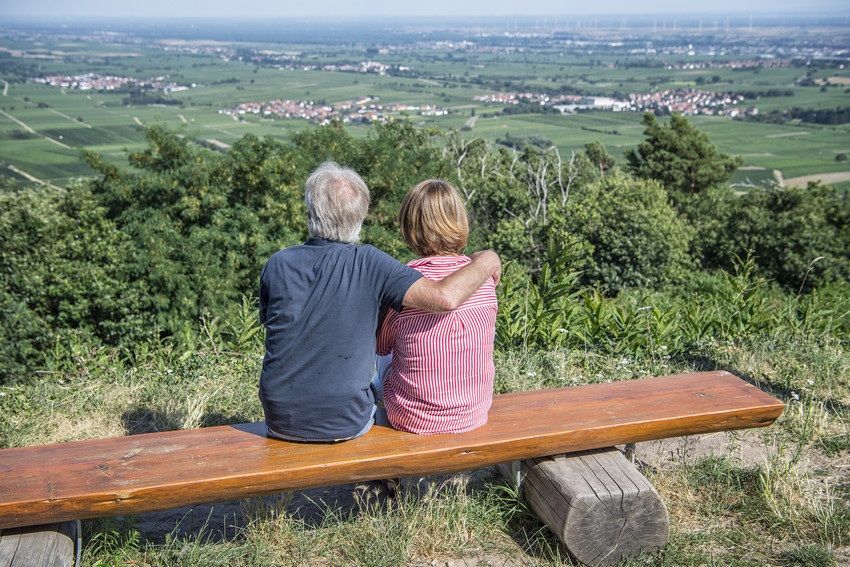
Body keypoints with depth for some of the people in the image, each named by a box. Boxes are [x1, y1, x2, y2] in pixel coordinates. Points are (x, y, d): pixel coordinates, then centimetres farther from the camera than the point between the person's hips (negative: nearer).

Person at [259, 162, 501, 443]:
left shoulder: (277, 264, -10)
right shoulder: (368, 264, -18)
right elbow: (444, 297, -27)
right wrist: (485, 262, -8)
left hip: (281, 421, 2)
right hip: (346, 424, -2)